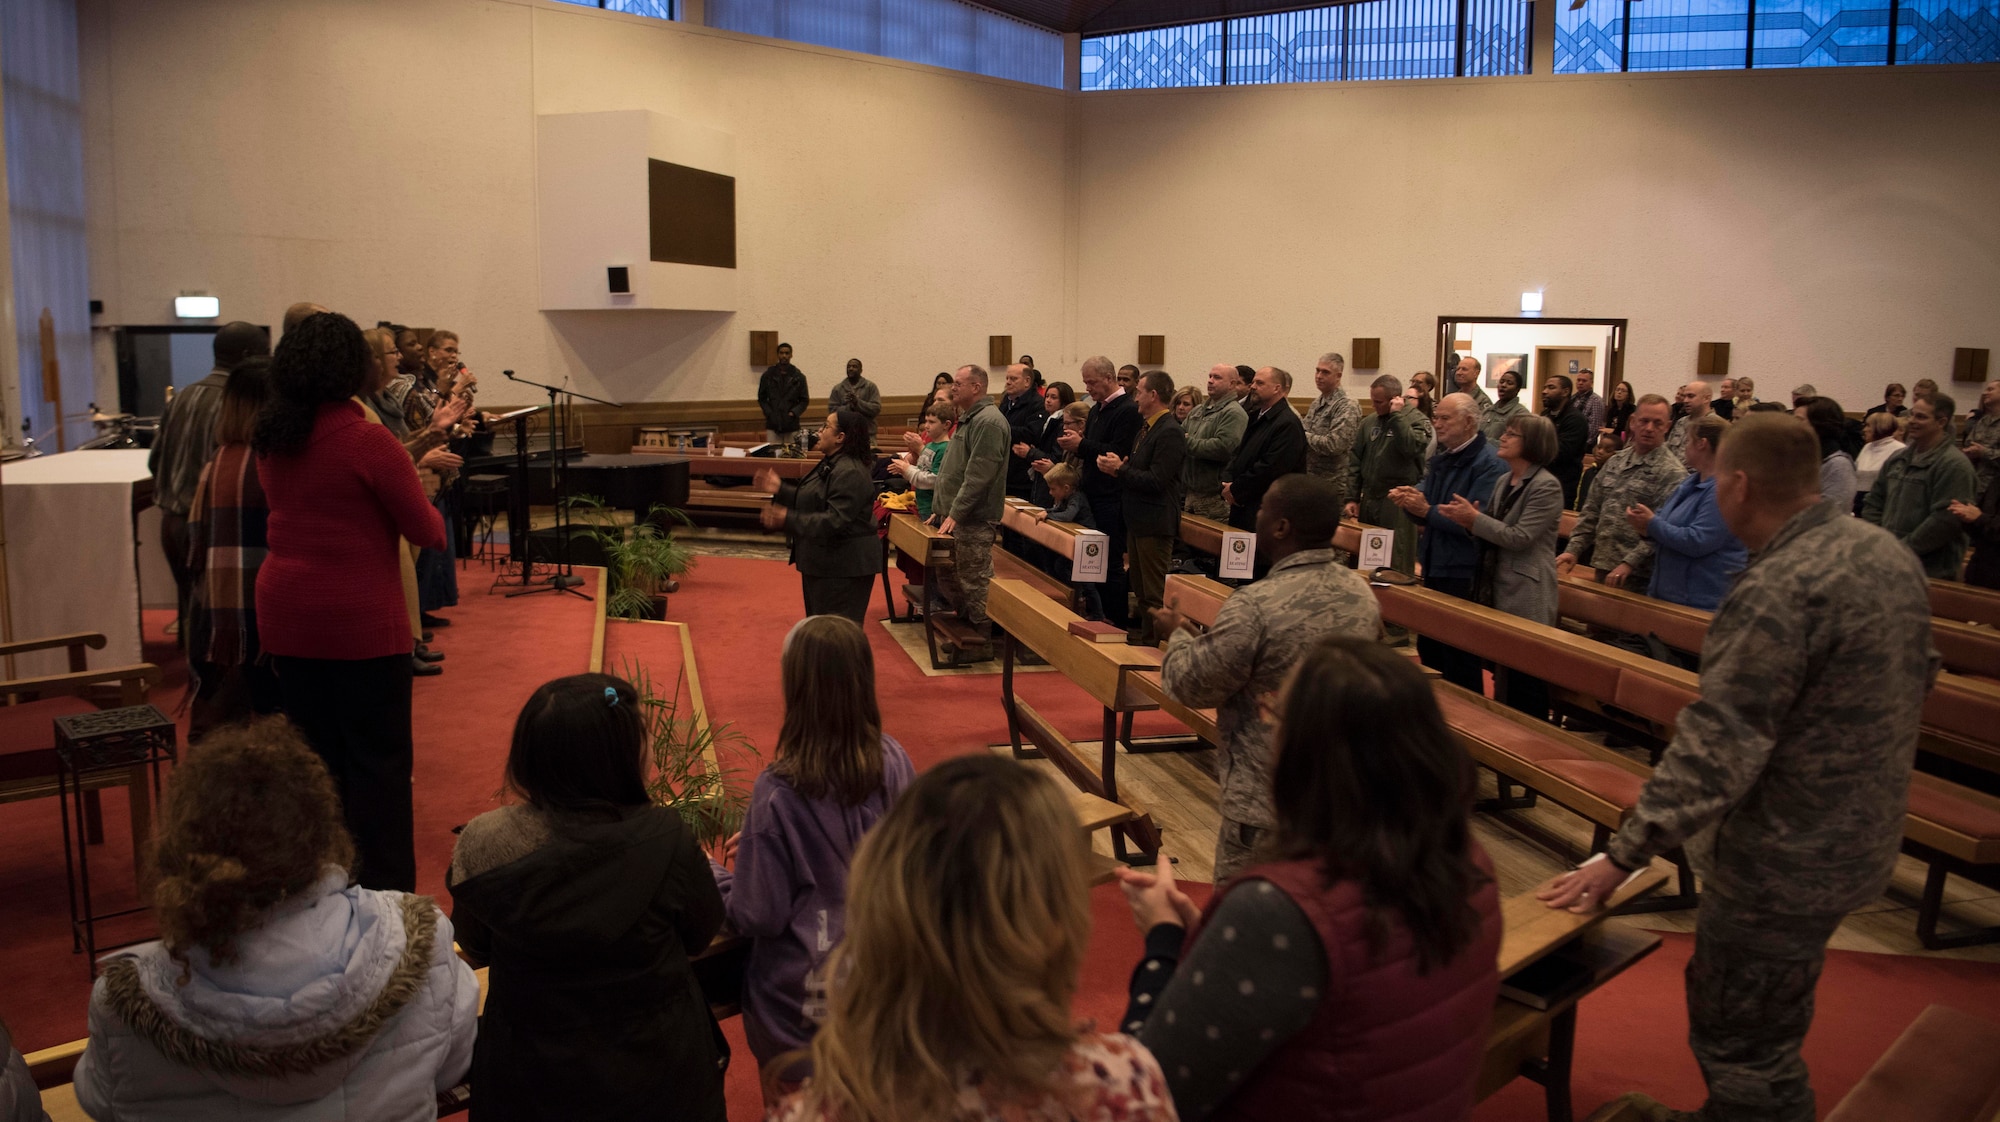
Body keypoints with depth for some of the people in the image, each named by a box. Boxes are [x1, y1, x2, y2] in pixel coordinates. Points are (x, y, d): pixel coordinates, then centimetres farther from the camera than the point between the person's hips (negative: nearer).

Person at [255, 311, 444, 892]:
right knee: (378, 760, 3)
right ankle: (385, 889, 7)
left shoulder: (270, 439, 5)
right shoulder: (368, 440, -15)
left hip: (285, 615, 7)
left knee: (314, 754, 15)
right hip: (360, 623, -6)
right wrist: (420, 491, 11)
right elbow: (428, 532, -11)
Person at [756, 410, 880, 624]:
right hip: (824, 562, 11)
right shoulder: (830, 464, 11)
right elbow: (811, 502, 19)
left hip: (843, 567, -11)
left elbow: (835, 521, -29)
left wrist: (789, 520, -29)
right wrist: (780, 490, 11)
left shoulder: (849, 473, -23)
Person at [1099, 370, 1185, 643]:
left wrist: (1121, 469, -15)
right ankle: (1144, 641, 26)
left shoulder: (1170, 432, -17)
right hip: (1138, 520, 10)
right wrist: (1117, 468, -1)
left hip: (1155, 524, -10)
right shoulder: (1147, 427, 15)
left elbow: (1156, 480, -23)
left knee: (1154, 595, -3)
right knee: (1141, 590, 17)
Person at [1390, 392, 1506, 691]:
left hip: (1464, 576, -8)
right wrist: (1411, 501, -6)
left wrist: (1427, 510, -21)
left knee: (1459, 661, -1)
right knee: (1428, 652, 16)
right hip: (1434, 567, 8)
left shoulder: (1487, 463, -14)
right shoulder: (1441, 459, 13)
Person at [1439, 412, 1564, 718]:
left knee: (1524, 680, -4)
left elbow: (1519, 537, -19)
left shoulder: (1546, 486, -14)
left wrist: (1474, 518, -18)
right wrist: (1470, 519, -5)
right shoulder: (1503, 481, 12)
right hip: (1497, 589, 9)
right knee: (1502, 674, 17)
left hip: (1526, 598, -9)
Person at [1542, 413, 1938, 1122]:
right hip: (1862, 841, 10)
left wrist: (1621, 857, -24)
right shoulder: (1891, 554, 2)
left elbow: (1713, 750, -29)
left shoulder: (1777, 592, -28)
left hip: (1783, 862, -10)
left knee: (1742, 1044, 7)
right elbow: (1917, 678, 16)